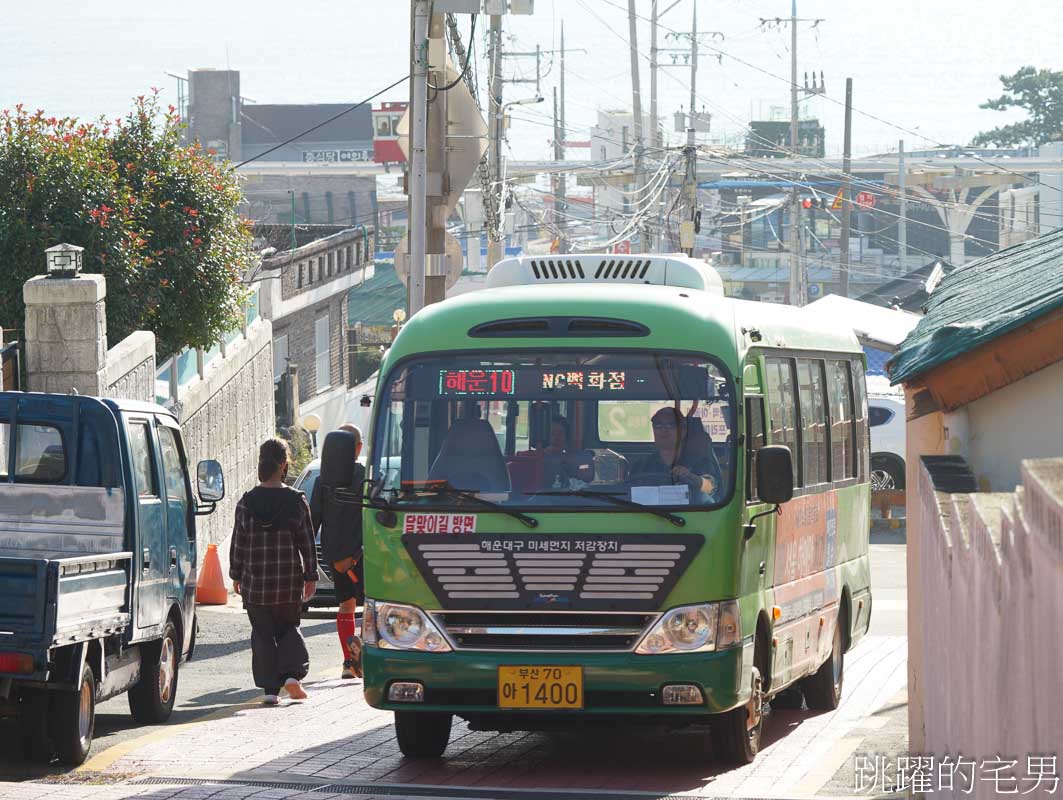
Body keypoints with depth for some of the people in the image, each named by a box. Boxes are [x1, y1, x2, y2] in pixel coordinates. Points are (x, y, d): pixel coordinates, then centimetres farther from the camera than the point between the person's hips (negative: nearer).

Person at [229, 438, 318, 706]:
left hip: (255, 583, 0)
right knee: (288, 628, 16)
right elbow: (307, 543, -1)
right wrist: (311, 577, 6)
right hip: (290, 582, 0)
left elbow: (238, 543, 2)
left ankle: (270, 688, 1)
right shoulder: (296, 501, -4)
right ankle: (292, 674, -4)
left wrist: (236, 576, 12)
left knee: (263, 634, 7)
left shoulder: (246, 503, -3)